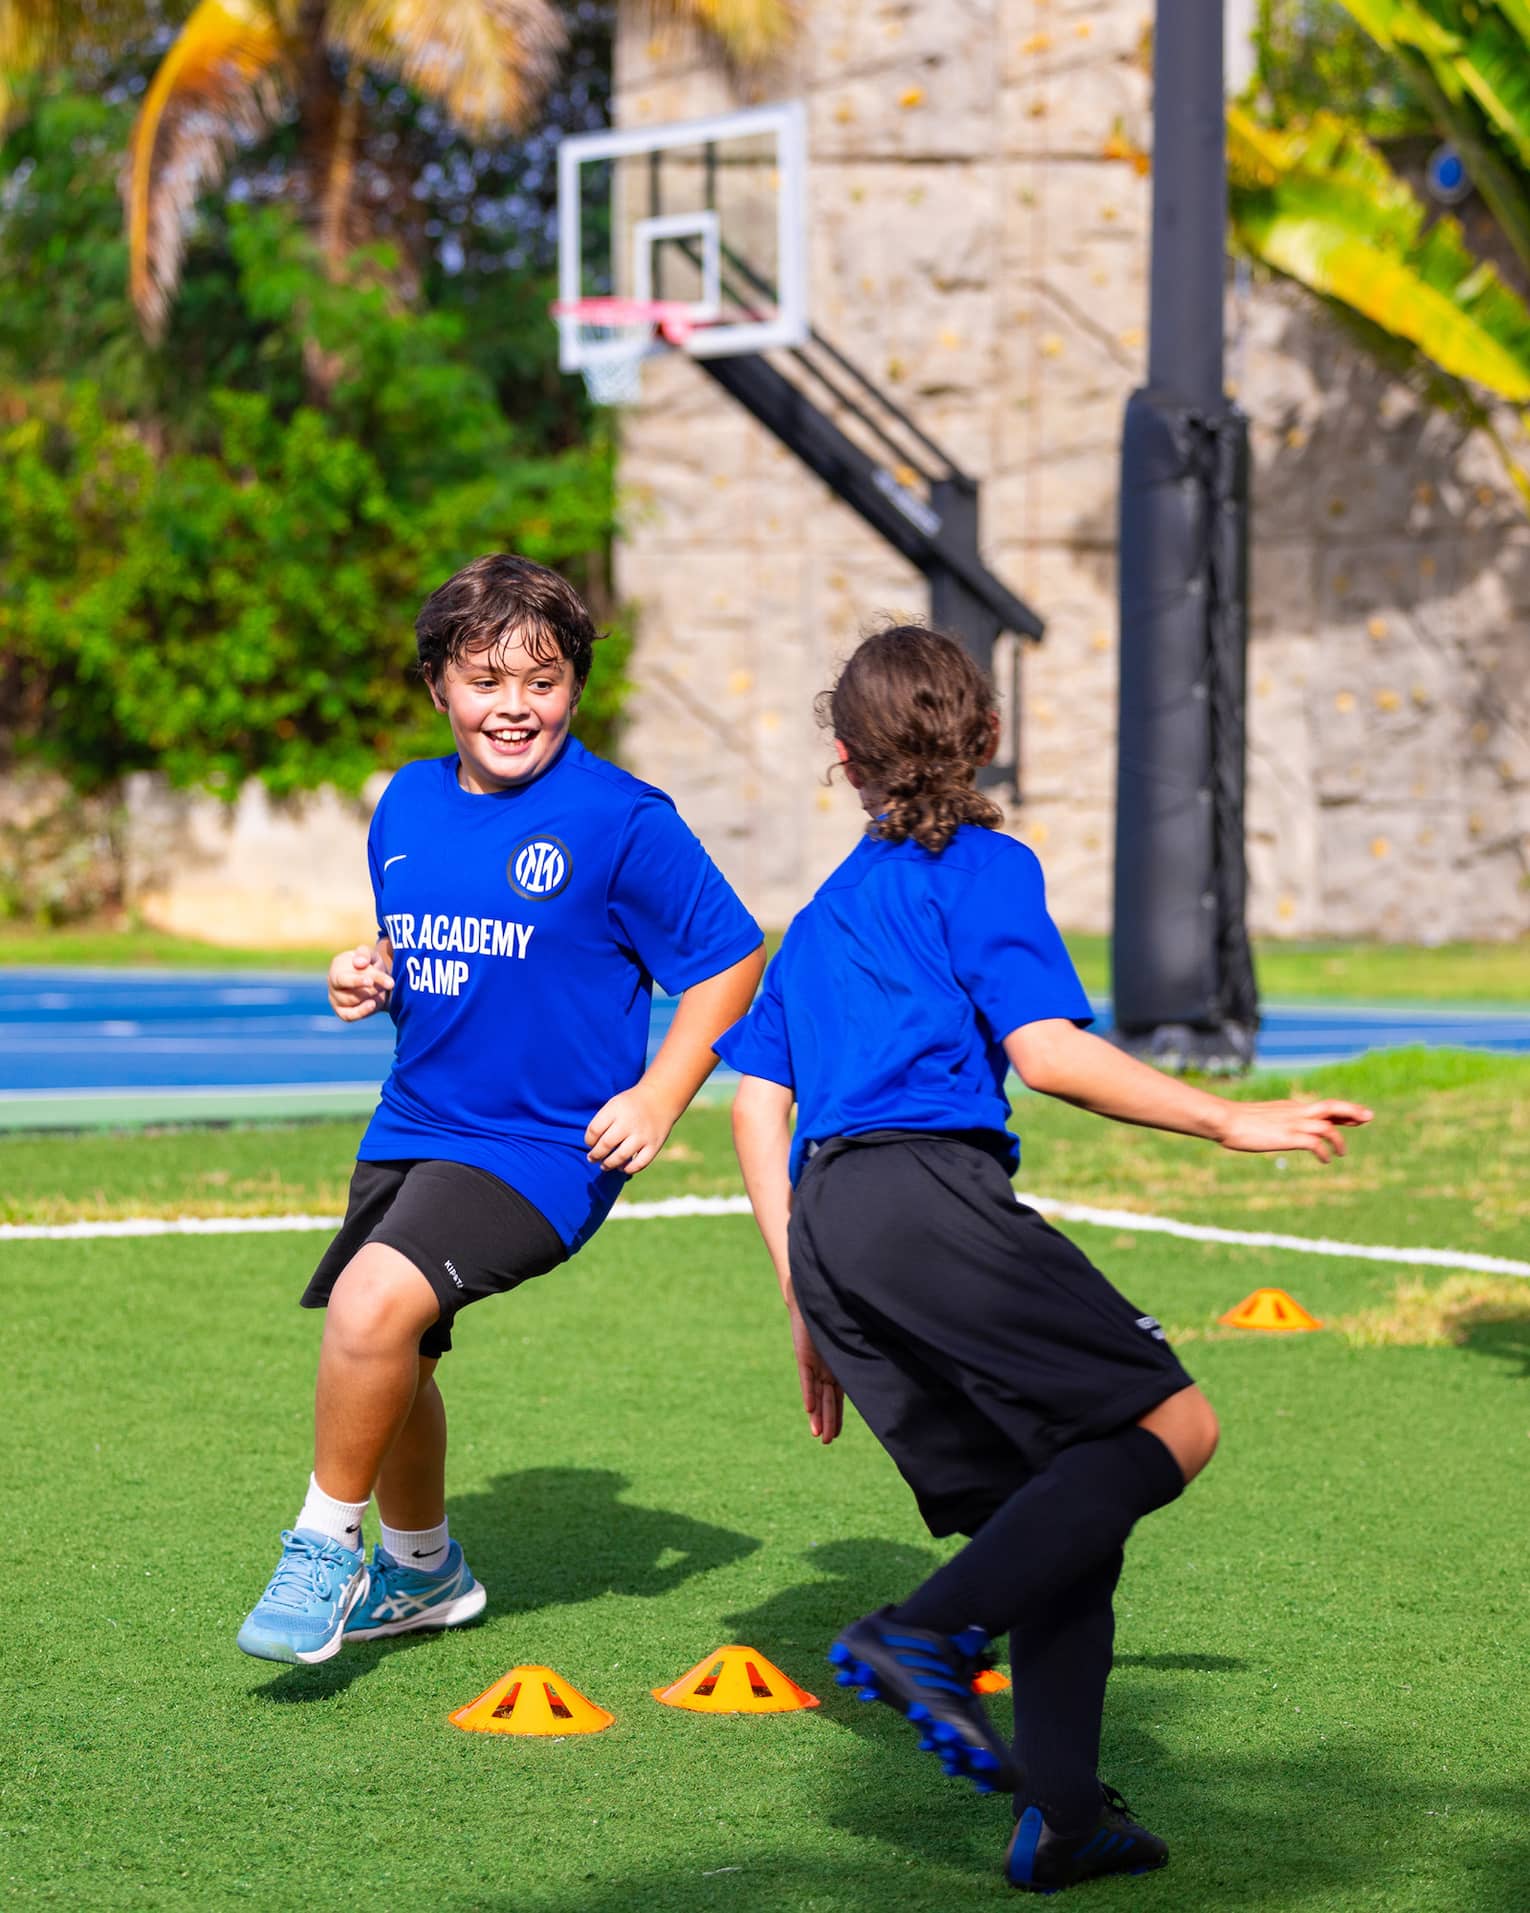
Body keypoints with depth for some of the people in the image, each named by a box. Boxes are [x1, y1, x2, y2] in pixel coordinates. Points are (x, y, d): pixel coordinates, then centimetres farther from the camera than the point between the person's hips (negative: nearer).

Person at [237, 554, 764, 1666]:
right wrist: (372, 980, 0)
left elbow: (731, 958, -6)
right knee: (388, 1365, 18)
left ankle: (324, 1550, -7)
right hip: (410, 1132, 7)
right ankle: (422, 1570, 44)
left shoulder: (621, 821, -12)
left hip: (544, 1146, -7)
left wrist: (657, 1098, -14)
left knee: (373, 1304, -27)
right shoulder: (408, 805, 7)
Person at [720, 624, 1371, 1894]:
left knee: (1062, 1510, 9)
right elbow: (1048, 1051, -6)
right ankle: (929, 1635, -22)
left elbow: (757, 1108, 23)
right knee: (1172, 1425, -11)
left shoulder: (823, 916, 30)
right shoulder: (983, 868, 8)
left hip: (825, 1225, 8)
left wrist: (812, 1309, 25)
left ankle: (1061, 1812, -3)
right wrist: (1232, 1121, -1)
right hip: (928, 1188, -8)